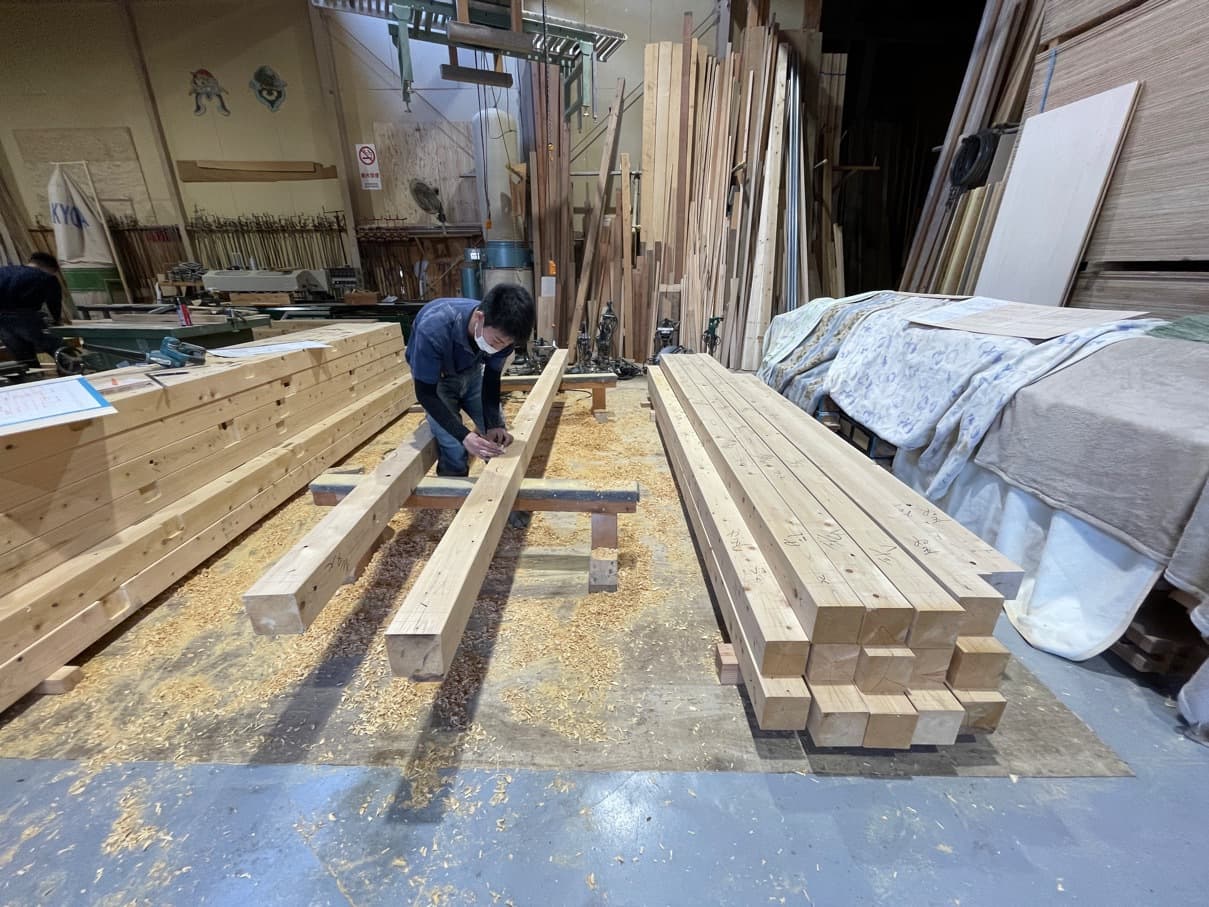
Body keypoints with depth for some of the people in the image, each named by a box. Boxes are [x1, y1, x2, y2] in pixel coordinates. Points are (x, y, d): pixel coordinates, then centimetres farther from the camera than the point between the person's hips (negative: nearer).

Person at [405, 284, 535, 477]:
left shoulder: (501, 333, -27)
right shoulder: (434, 329, -40)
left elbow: (491, 380, -13)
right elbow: (425, 393, -31)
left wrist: (494, 425, -28)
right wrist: (464, 436, -41)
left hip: (471, 373, 4)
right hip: (435, 380, -4)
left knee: (500, 437, 4)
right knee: (456, 453, -15)